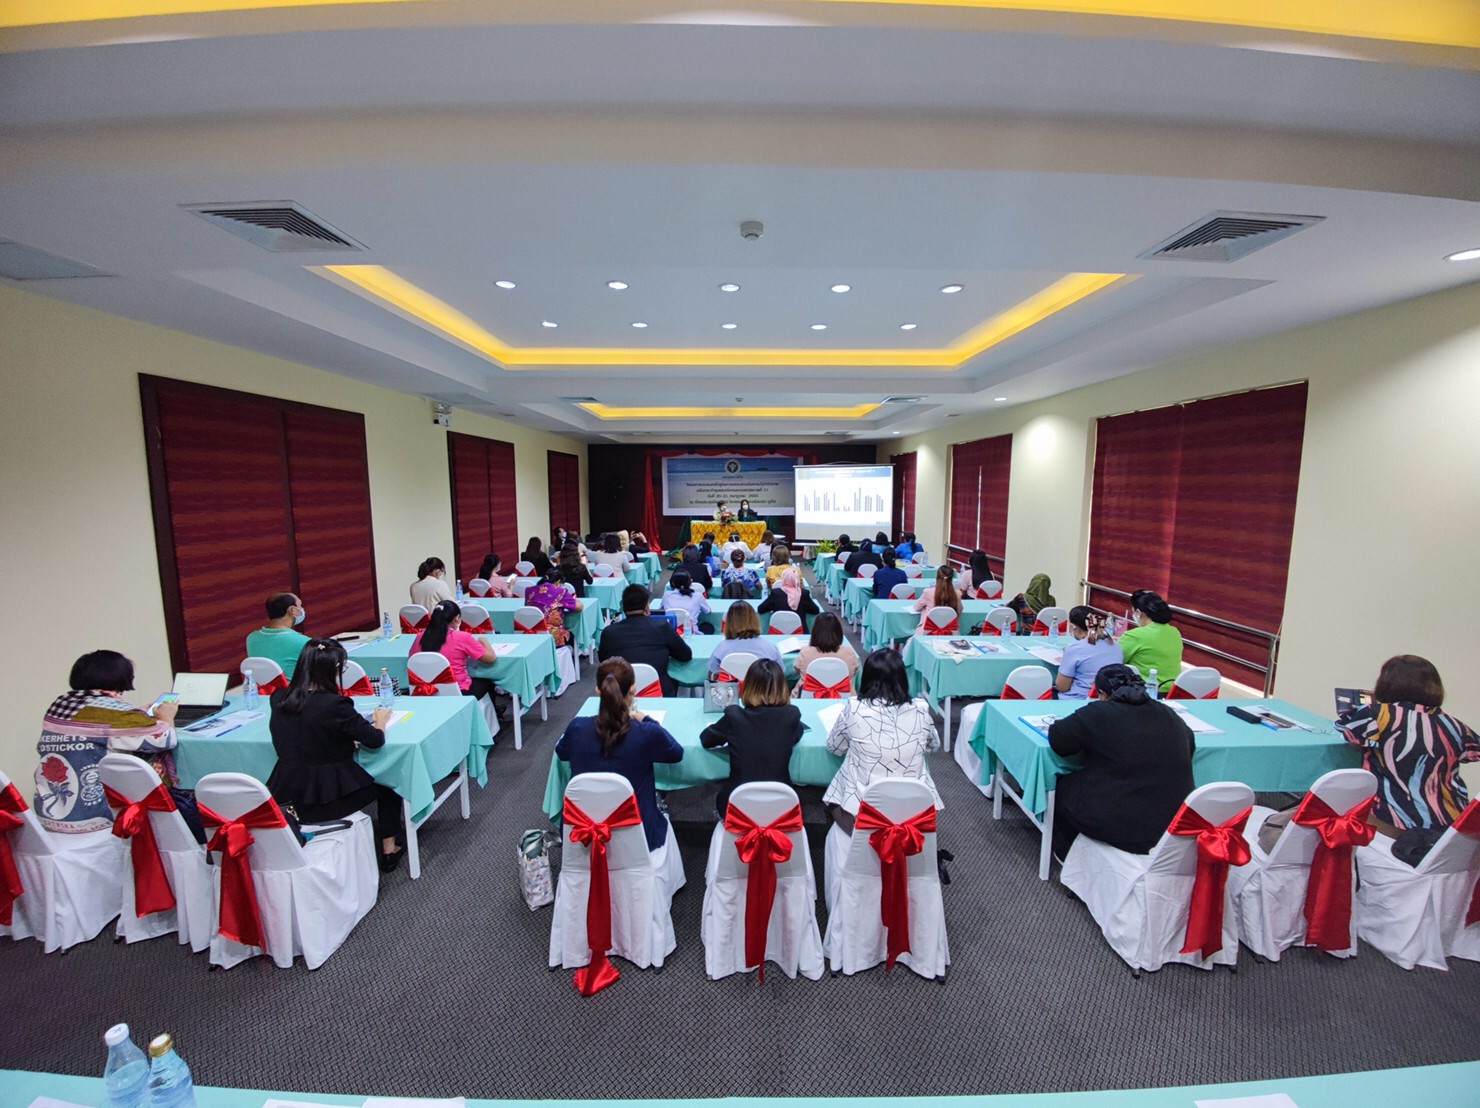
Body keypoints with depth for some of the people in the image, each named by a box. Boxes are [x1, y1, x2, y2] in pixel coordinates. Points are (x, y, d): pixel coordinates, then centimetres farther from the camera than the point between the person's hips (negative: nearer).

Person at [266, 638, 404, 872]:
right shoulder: (333, 703, -24)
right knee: (388, 781, 20)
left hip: (288, 797, 6)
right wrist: (380, 720, 3)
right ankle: (388, 851, 26)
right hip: (327, 799, -6)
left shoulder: (279, 698, -4)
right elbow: (376, 740, -16)